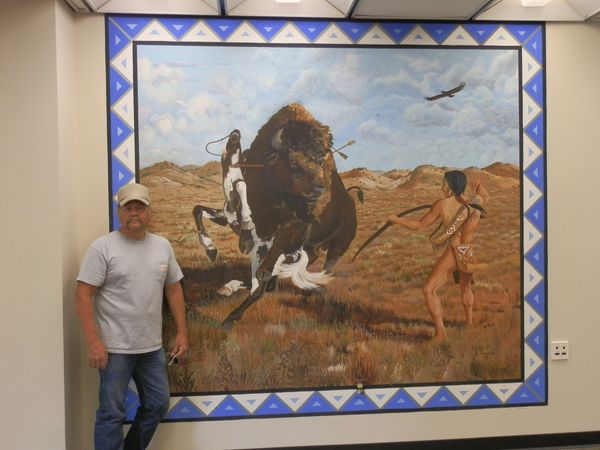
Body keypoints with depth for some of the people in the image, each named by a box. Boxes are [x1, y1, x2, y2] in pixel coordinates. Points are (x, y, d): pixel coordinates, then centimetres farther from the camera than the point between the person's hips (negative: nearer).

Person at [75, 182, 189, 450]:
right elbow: (83, 295, -13)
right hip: (115, 348, -6)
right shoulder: (103, 247, -10)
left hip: (153, 347, 6)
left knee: (158, 405, 16)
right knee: (112, 414, 5)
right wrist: (93, 342, -18)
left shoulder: (163, 246, 6)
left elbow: (174, 289, 11)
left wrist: (182, 332, 8)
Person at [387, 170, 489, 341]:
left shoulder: (442, 204, -12)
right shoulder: (474, 204, 0)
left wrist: (396, 220, 4)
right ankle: (469, 322, 47)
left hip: (451, 254, -6)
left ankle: (440, 333, -10)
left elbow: (419, 225, -7)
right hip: (468, 254, 6)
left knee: (429, 290, -4)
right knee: (465, 289, 29)